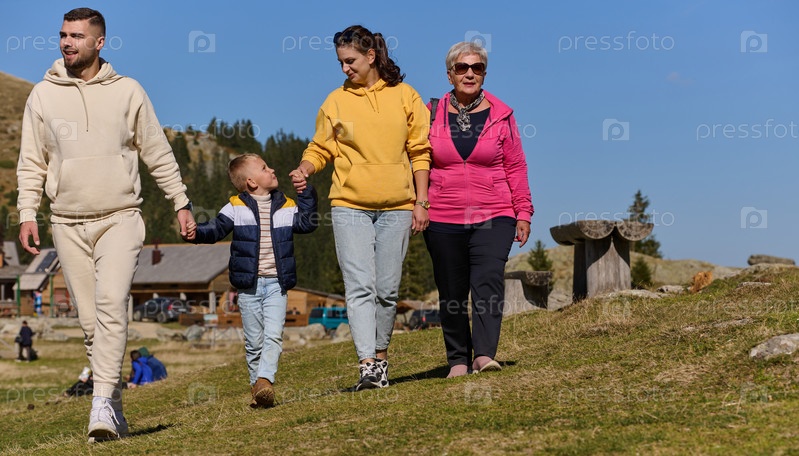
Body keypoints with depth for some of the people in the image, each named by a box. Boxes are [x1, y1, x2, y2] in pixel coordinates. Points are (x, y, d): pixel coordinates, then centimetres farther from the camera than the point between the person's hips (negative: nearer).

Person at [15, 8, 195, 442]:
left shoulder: (127, 91, 3)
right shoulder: (43, 95, 7)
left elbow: (158, 153, 8)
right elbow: (31, 162, 9)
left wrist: (181, 203, 6)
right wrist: (27, 214, -1)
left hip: (120, 218, -2)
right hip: (68, 223, 2)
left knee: (111, 304, -20)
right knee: (90, 319, 4)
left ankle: (102, 402, -21)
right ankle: (113, 405, 14)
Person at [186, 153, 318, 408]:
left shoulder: (286, 206, 9)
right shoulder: (236, 208, 0)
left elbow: (307, 224, 6)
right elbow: (216, 229, -1)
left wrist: (306, 193, 1)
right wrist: (197, 233, -21)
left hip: (276, 284, 1)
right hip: (249, 285, -1)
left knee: (273, 335, -14)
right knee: (254, 341, 6)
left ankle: (265, 381, -20)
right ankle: (256, 385, 18)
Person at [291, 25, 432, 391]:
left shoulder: (404, 96, 5)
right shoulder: (336, 101, 6)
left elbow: (420, 152, 7)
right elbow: (320, 148, 9)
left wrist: (420, 202, 2)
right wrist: (305, 169, -12)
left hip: (396, 207, 1)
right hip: (350, 206, -1)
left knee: (387, 289, 5)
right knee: (360, 286, -11)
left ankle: (381, 356, 21)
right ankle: (367, 365, -16)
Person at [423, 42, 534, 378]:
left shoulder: (501, 115, 5)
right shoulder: (432, 115, 6)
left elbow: (515, 167, 7)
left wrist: (523, 212, 4)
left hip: (493, 217, -1)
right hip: (443, 220, 1)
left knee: (488, 281, -19)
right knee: (451, 293, 5)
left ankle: (484, 354, -25)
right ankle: (458, 360, 15)